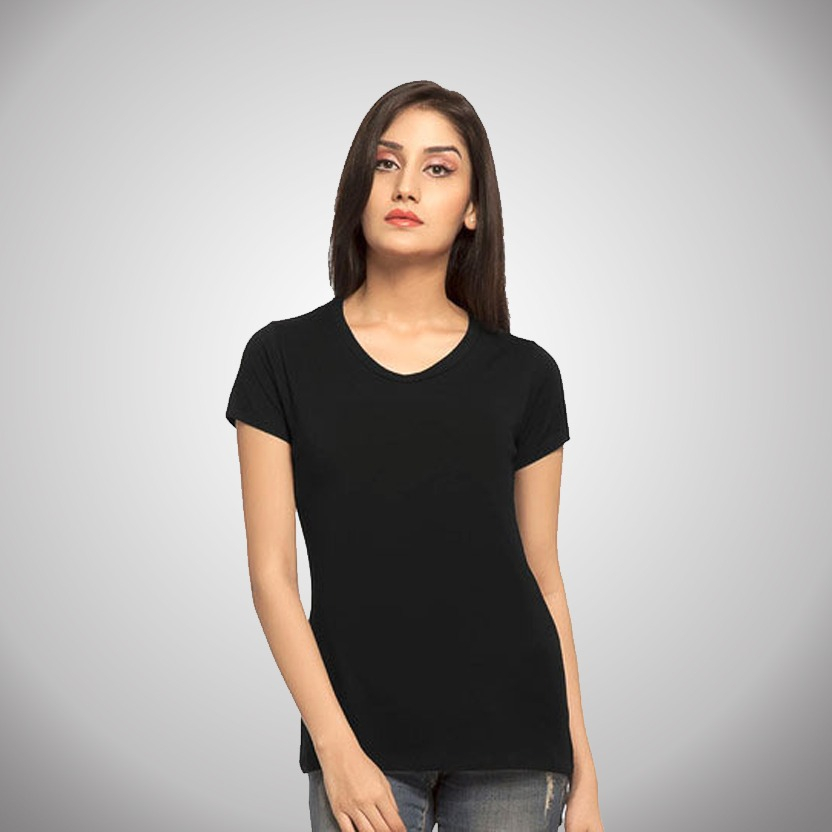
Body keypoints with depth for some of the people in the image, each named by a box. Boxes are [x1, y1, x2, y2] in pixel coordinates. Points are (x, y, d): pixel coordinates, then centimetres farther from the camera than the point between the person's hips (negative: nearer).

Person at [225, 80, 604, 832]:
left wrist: (581, 767, 6)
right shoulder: (284, 360, 0)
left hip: (510, 742, 1)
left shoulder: (524, 375, 3)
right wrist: (336, 750, -9)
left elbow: (542, 574, 6)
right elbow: (272, 572, -2)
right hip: (359, 734, -1)